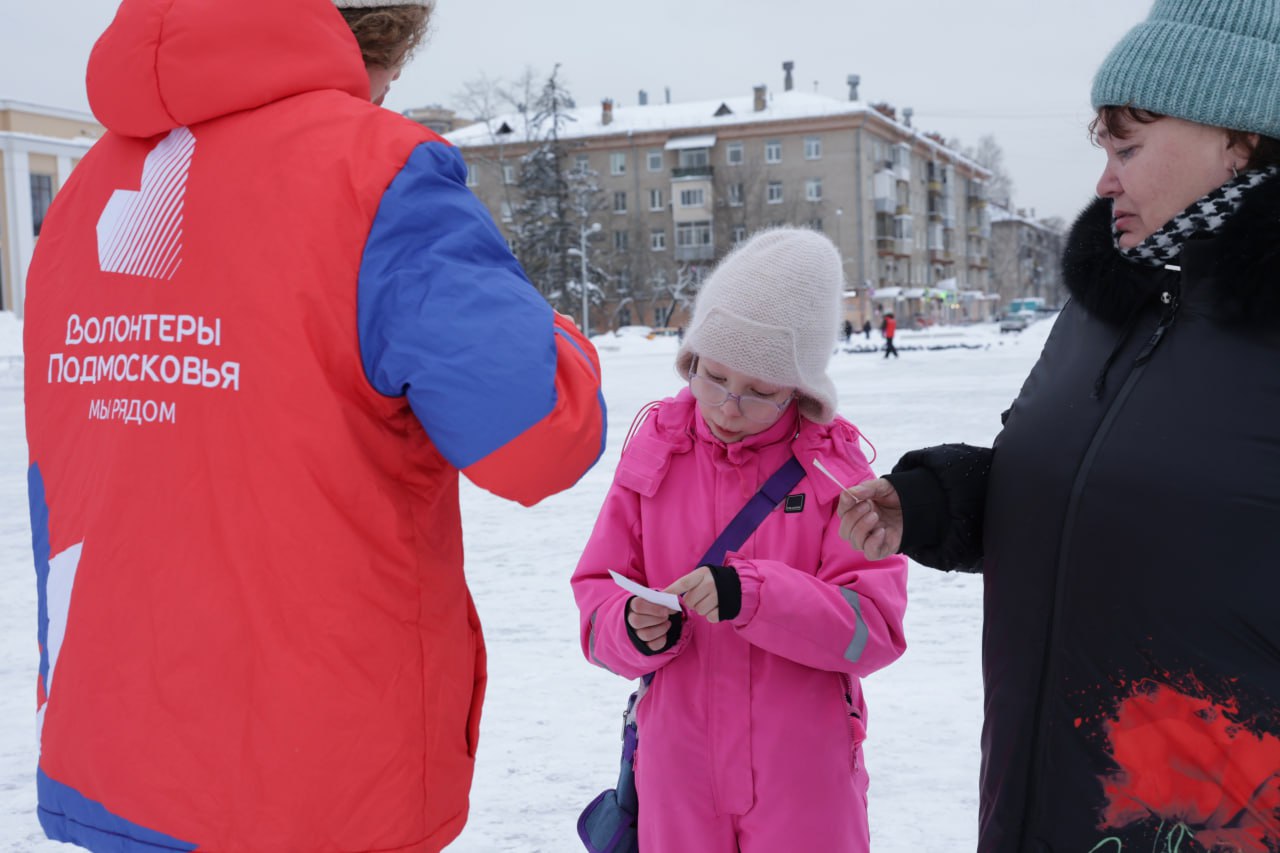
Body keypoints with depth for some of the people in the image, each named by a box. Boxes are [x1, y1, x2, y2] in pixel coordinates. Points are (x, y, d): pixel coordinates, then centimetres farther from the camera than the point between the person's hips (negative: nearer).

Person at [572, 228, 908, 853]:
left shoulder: (833, 465, -7)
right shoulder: (654, 452, -1)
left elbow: (876, 623, -13)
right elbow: (598, 591, 2)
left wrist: (751, 595, -27)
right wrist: (635, 630, -20)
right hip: (678, 775, 2)